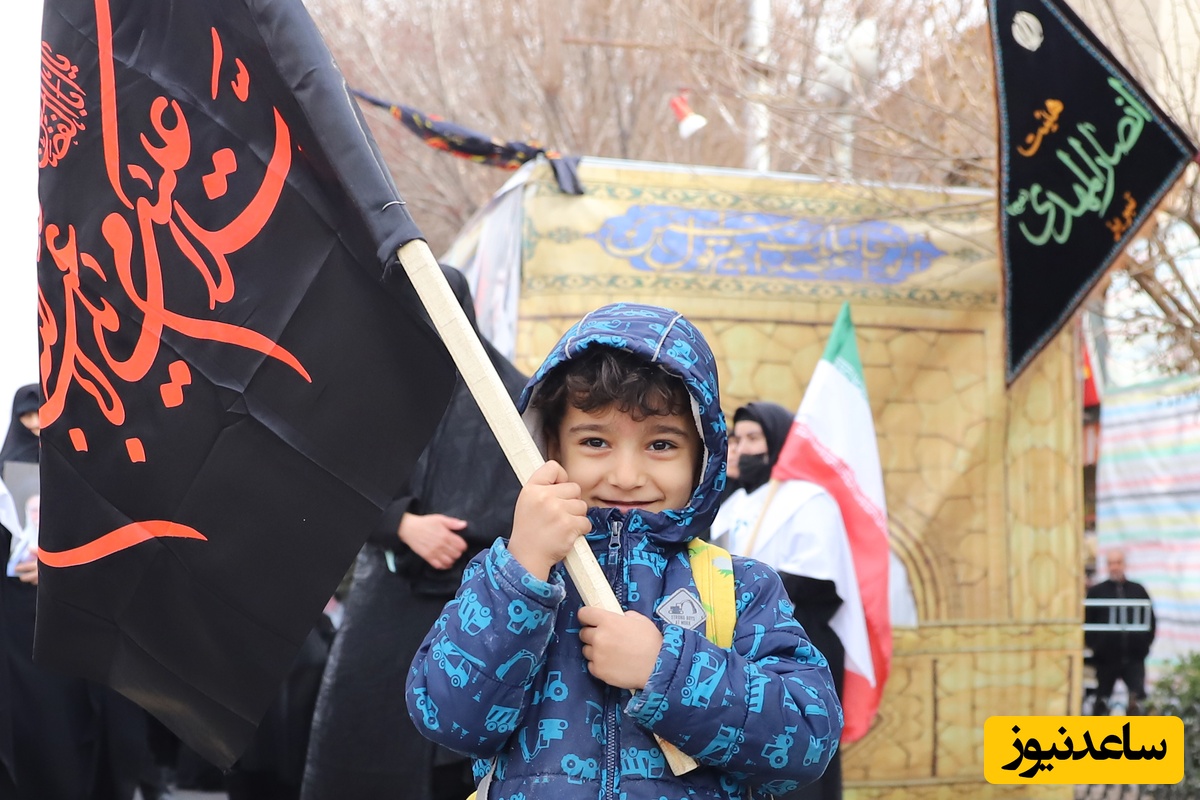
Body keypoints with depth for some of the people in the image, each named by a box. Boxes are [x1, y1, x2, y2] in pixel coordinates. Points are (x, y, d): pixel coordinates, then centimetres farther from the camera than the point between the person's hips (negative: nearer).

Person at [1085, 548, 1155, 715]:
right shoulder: (1096, 592, 4)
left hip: (1134, 657, 1)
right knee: (1102, 699, 9)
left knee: (1139, 699, -9)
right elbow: (1087, 621, 3)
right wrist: (1094, 644, -6)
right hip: (1106, 657, -1)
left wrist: (1145, 643, 1)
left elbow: (1150, 620, 11)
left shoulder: (1138, 590, 9)